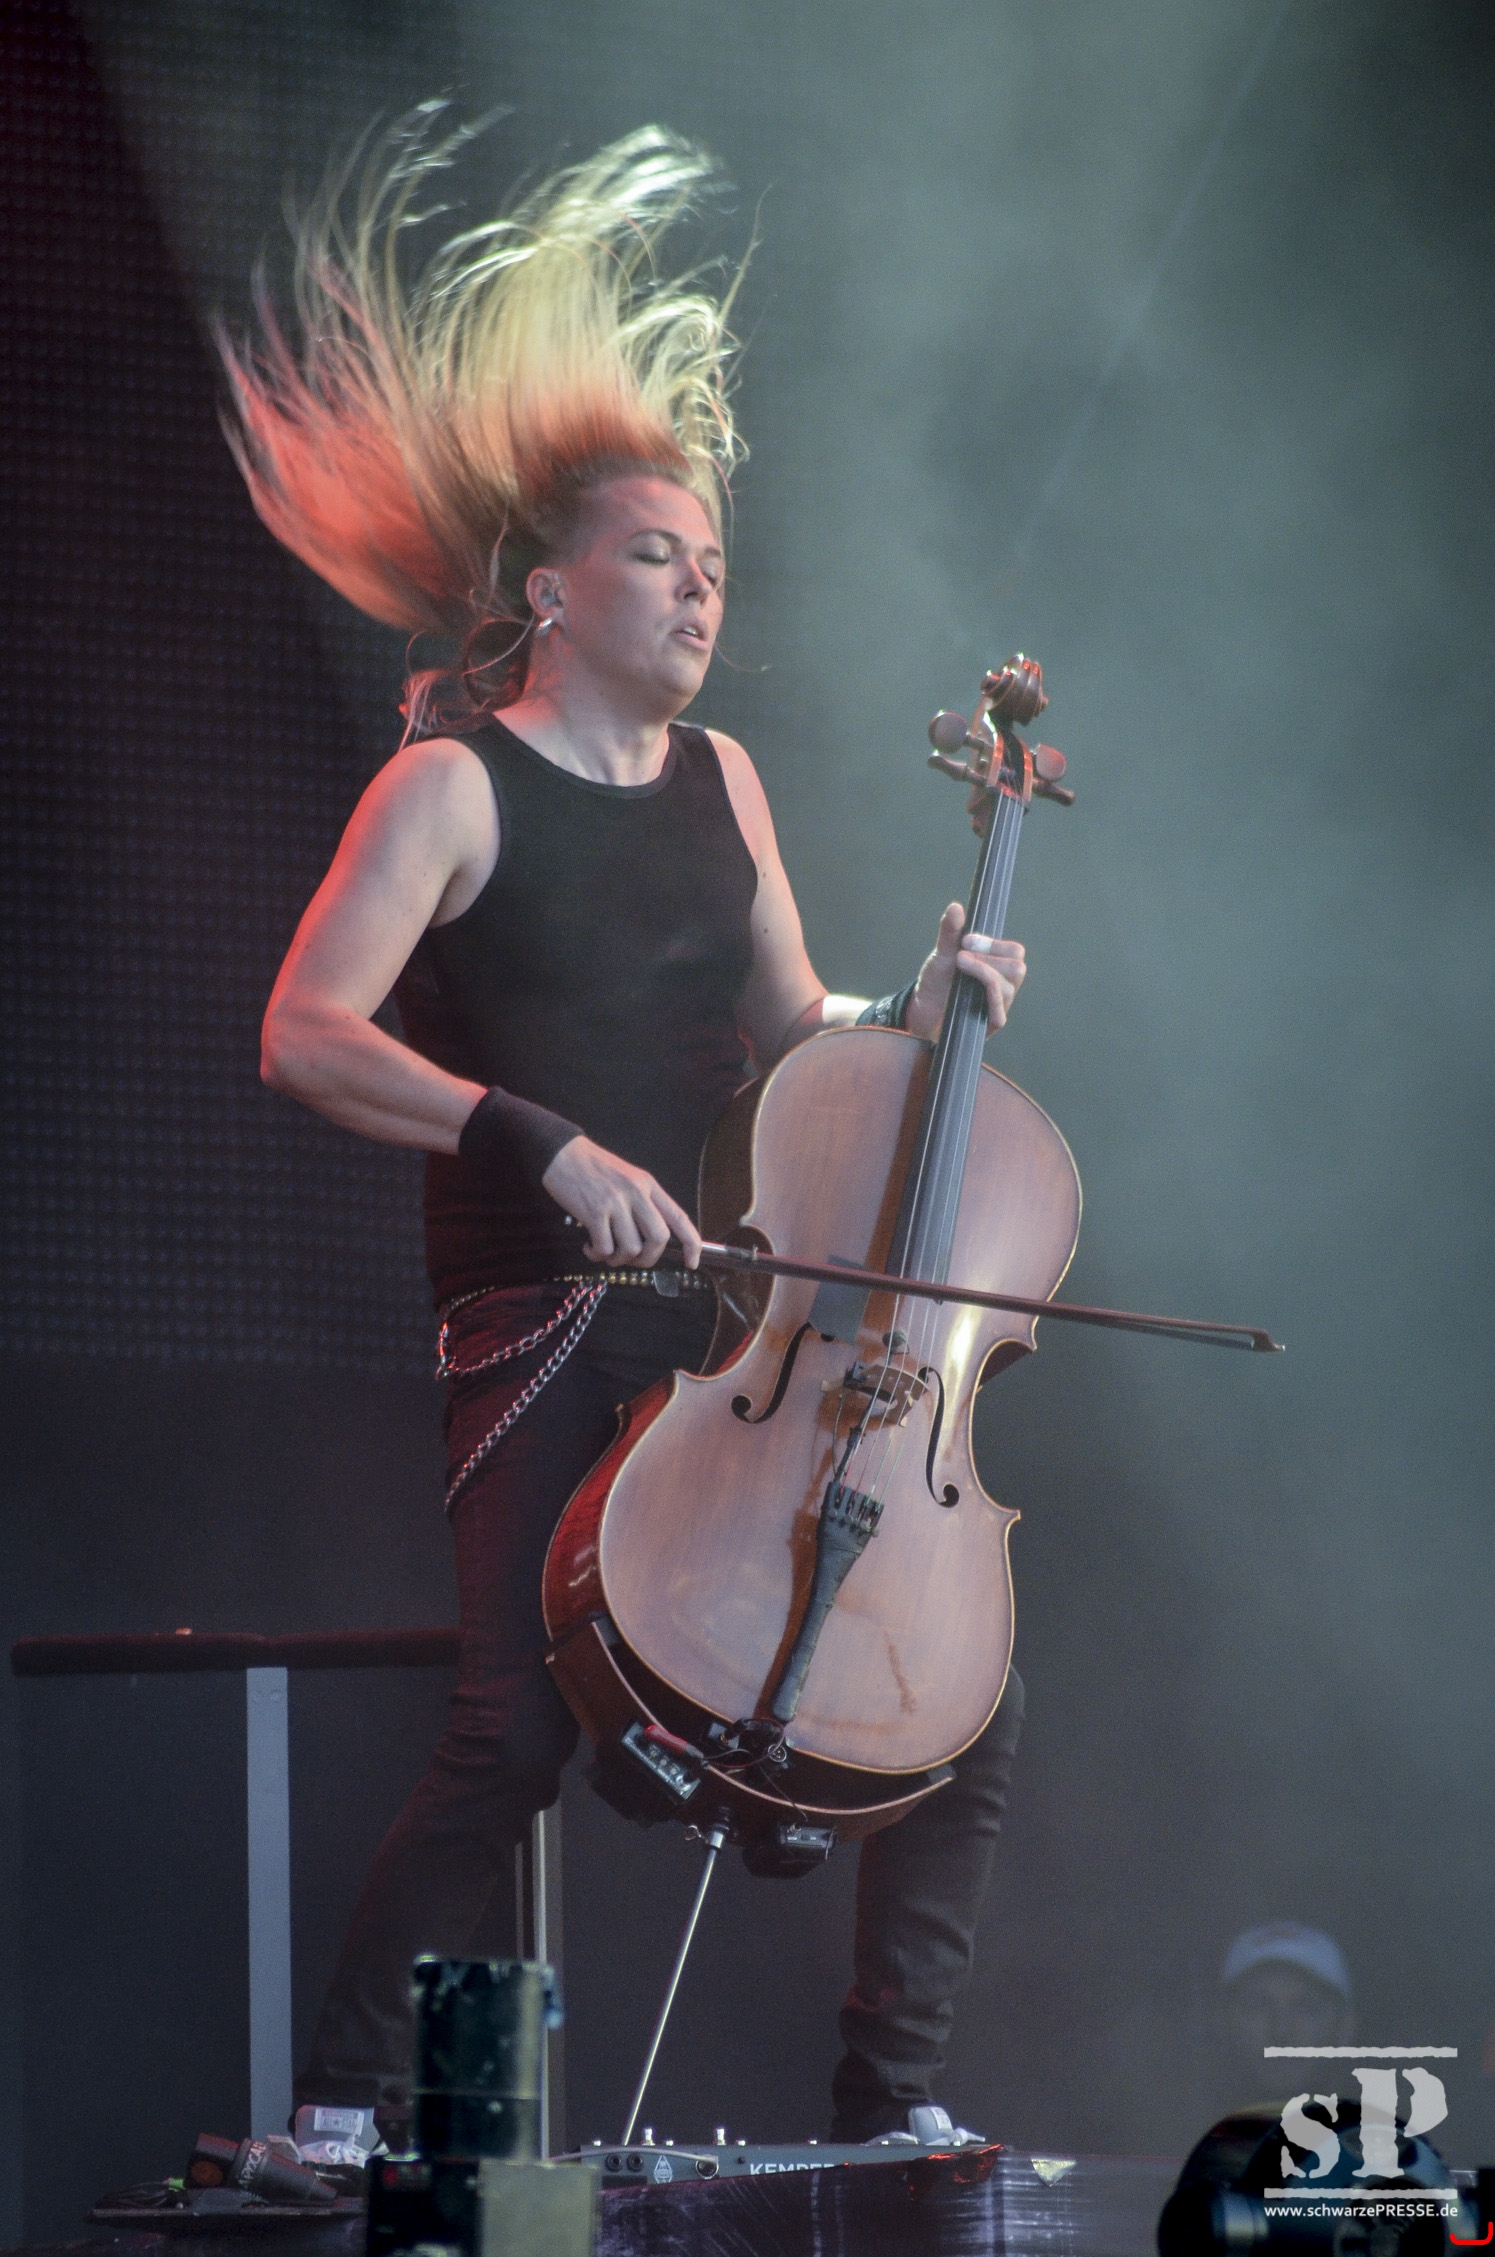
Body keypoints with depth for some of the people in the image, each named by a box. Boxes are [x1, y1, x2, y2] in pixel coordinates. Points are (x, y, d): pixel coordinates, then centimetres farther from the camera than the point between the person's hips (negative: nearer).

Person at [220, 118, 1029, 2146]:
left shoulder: (716, 782, 15)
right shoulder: (457, 788, -5)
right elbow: (307, 1036, -17)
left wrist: (916, 1013, 4)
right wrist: (541, 1142, -27)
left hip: (741, 1304, 7)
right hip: (544, 1330, -6)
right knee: (516, 1735, -18)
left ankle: (888, 2111, 11)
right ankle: (345, 2127, -6)